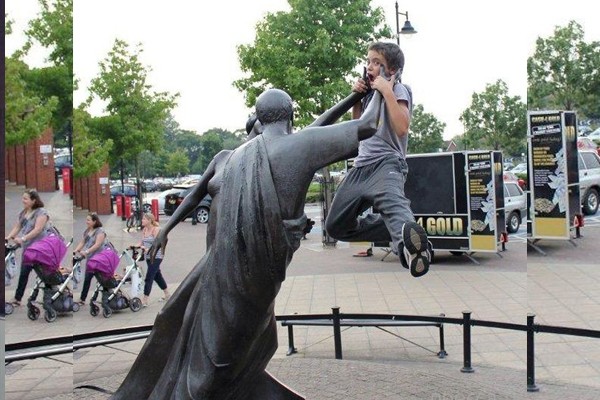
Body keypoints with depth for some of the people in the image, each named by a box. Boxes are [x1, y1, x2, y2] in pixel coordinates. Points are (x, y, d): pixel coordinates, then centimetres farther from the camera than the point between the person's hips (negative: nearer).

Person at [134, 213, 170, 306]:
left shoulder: (156, 229, -14)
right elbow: (141, 242, 6)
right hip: (148, 257, 8)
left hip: (156, 257, -8)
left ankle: (145, 301, -7)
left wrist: (148, 249, -36)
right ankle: (167, 295, 33)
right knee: (157, 276, 18)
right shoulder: (144, 230, 8)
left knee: (149, 278, -10)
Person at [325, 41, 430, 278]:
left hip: (387, 163, -8)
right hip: (361, 167, 8)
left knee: (392, 202, -41)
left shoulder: (398, 90, -2)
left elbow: (402, 127, -18)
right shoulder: (371, 91, 19)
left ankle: (409, 244, -72)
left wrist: (387, 91, -15)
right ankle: (395, 233, 9)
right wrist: (357, 97, 11)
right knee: (335, 226, 9)